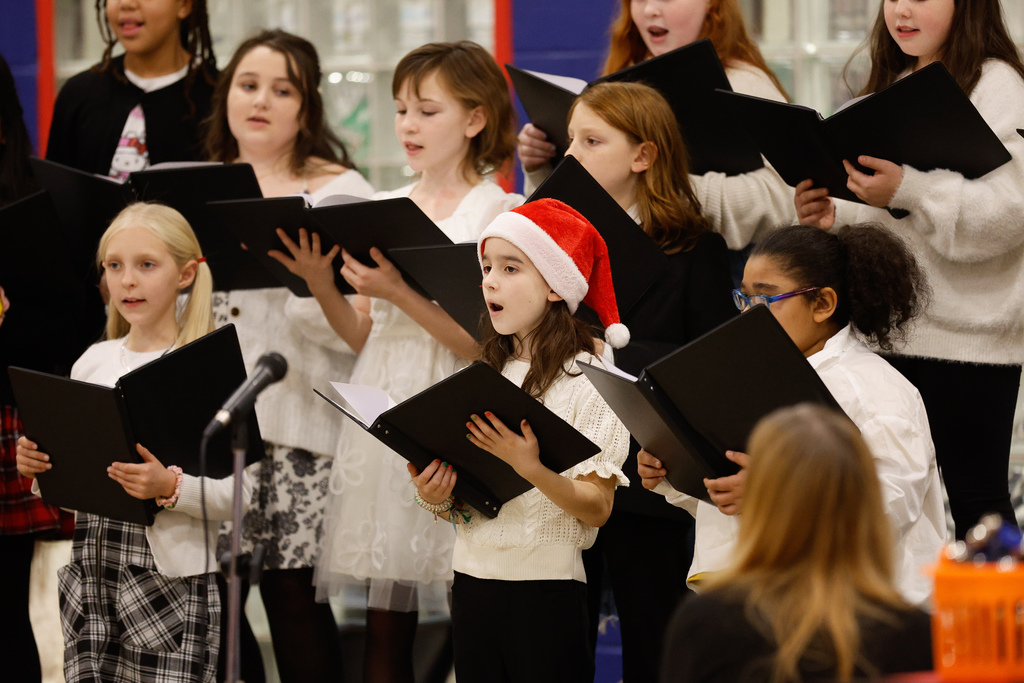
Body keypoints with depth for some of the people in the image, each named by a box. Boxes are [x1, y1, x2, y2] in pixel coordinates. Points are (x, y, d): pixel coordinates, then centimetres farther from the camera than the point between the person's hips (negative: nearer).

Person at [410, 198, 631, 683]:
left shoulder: (587, 381, -7)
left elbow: (597, 508, -14)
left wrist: (529, 467, -28)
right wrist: (434, 498, -4)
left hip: (546, 587, -6)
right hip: (472, 577, 6)